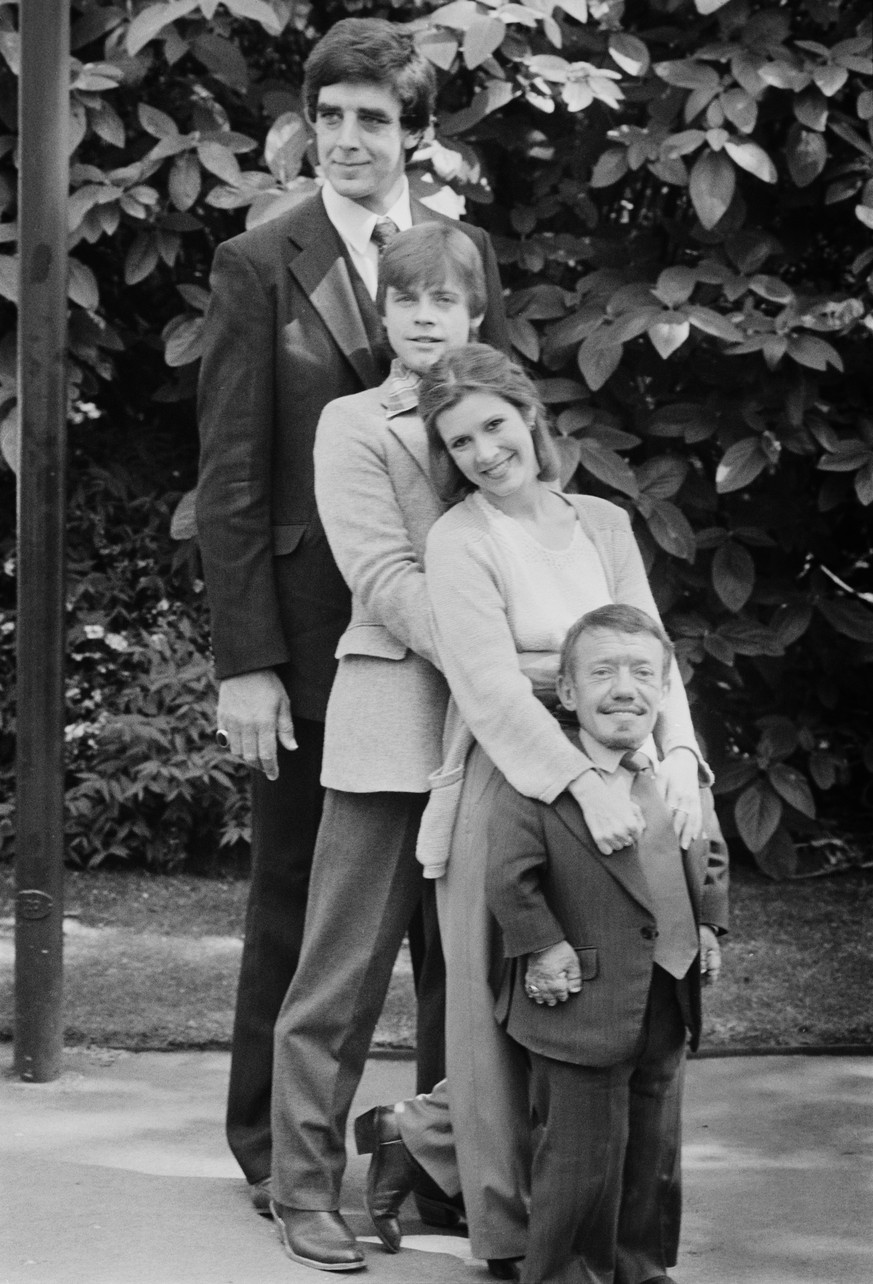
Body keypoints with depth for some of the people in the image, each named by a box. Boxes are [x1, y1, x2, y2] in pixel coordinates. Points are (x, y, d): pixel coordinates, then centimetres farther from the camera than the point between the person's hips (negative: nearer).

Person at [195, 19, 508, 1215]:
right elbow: (230, 480, -5)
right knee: (295, 894, 7)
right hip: (311, 633, -3)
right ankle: (275, 1143, 19)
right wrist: (244, 661, -12)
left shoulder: (466, 254, 7)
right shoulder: (259, 267, -3)